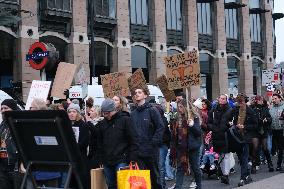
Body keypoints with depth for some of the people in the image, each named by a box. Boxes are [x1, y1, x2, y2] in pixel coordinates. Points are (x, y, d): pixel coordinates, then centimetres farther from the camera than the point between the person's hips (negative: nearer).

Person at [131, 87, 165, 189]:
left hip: (151, 150, -4)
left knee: (154, 175, 8)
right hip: (137, 151, 4)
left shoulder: (152, 111, -3)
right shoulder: (132, 114, 11)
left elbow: (160, 127, -9)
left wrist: (154, 142, -14)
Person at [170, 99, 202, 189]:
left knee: (195, 167, 8)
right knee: (180, 168, 0)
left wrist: (192, 125, -28)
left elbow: (199, 132, -11)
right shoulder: (178, 119, 8)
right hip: (181, 147, 4)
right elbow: (174, 134, 16)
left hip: (192, 147, -4)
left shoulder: (194, 117, -7)